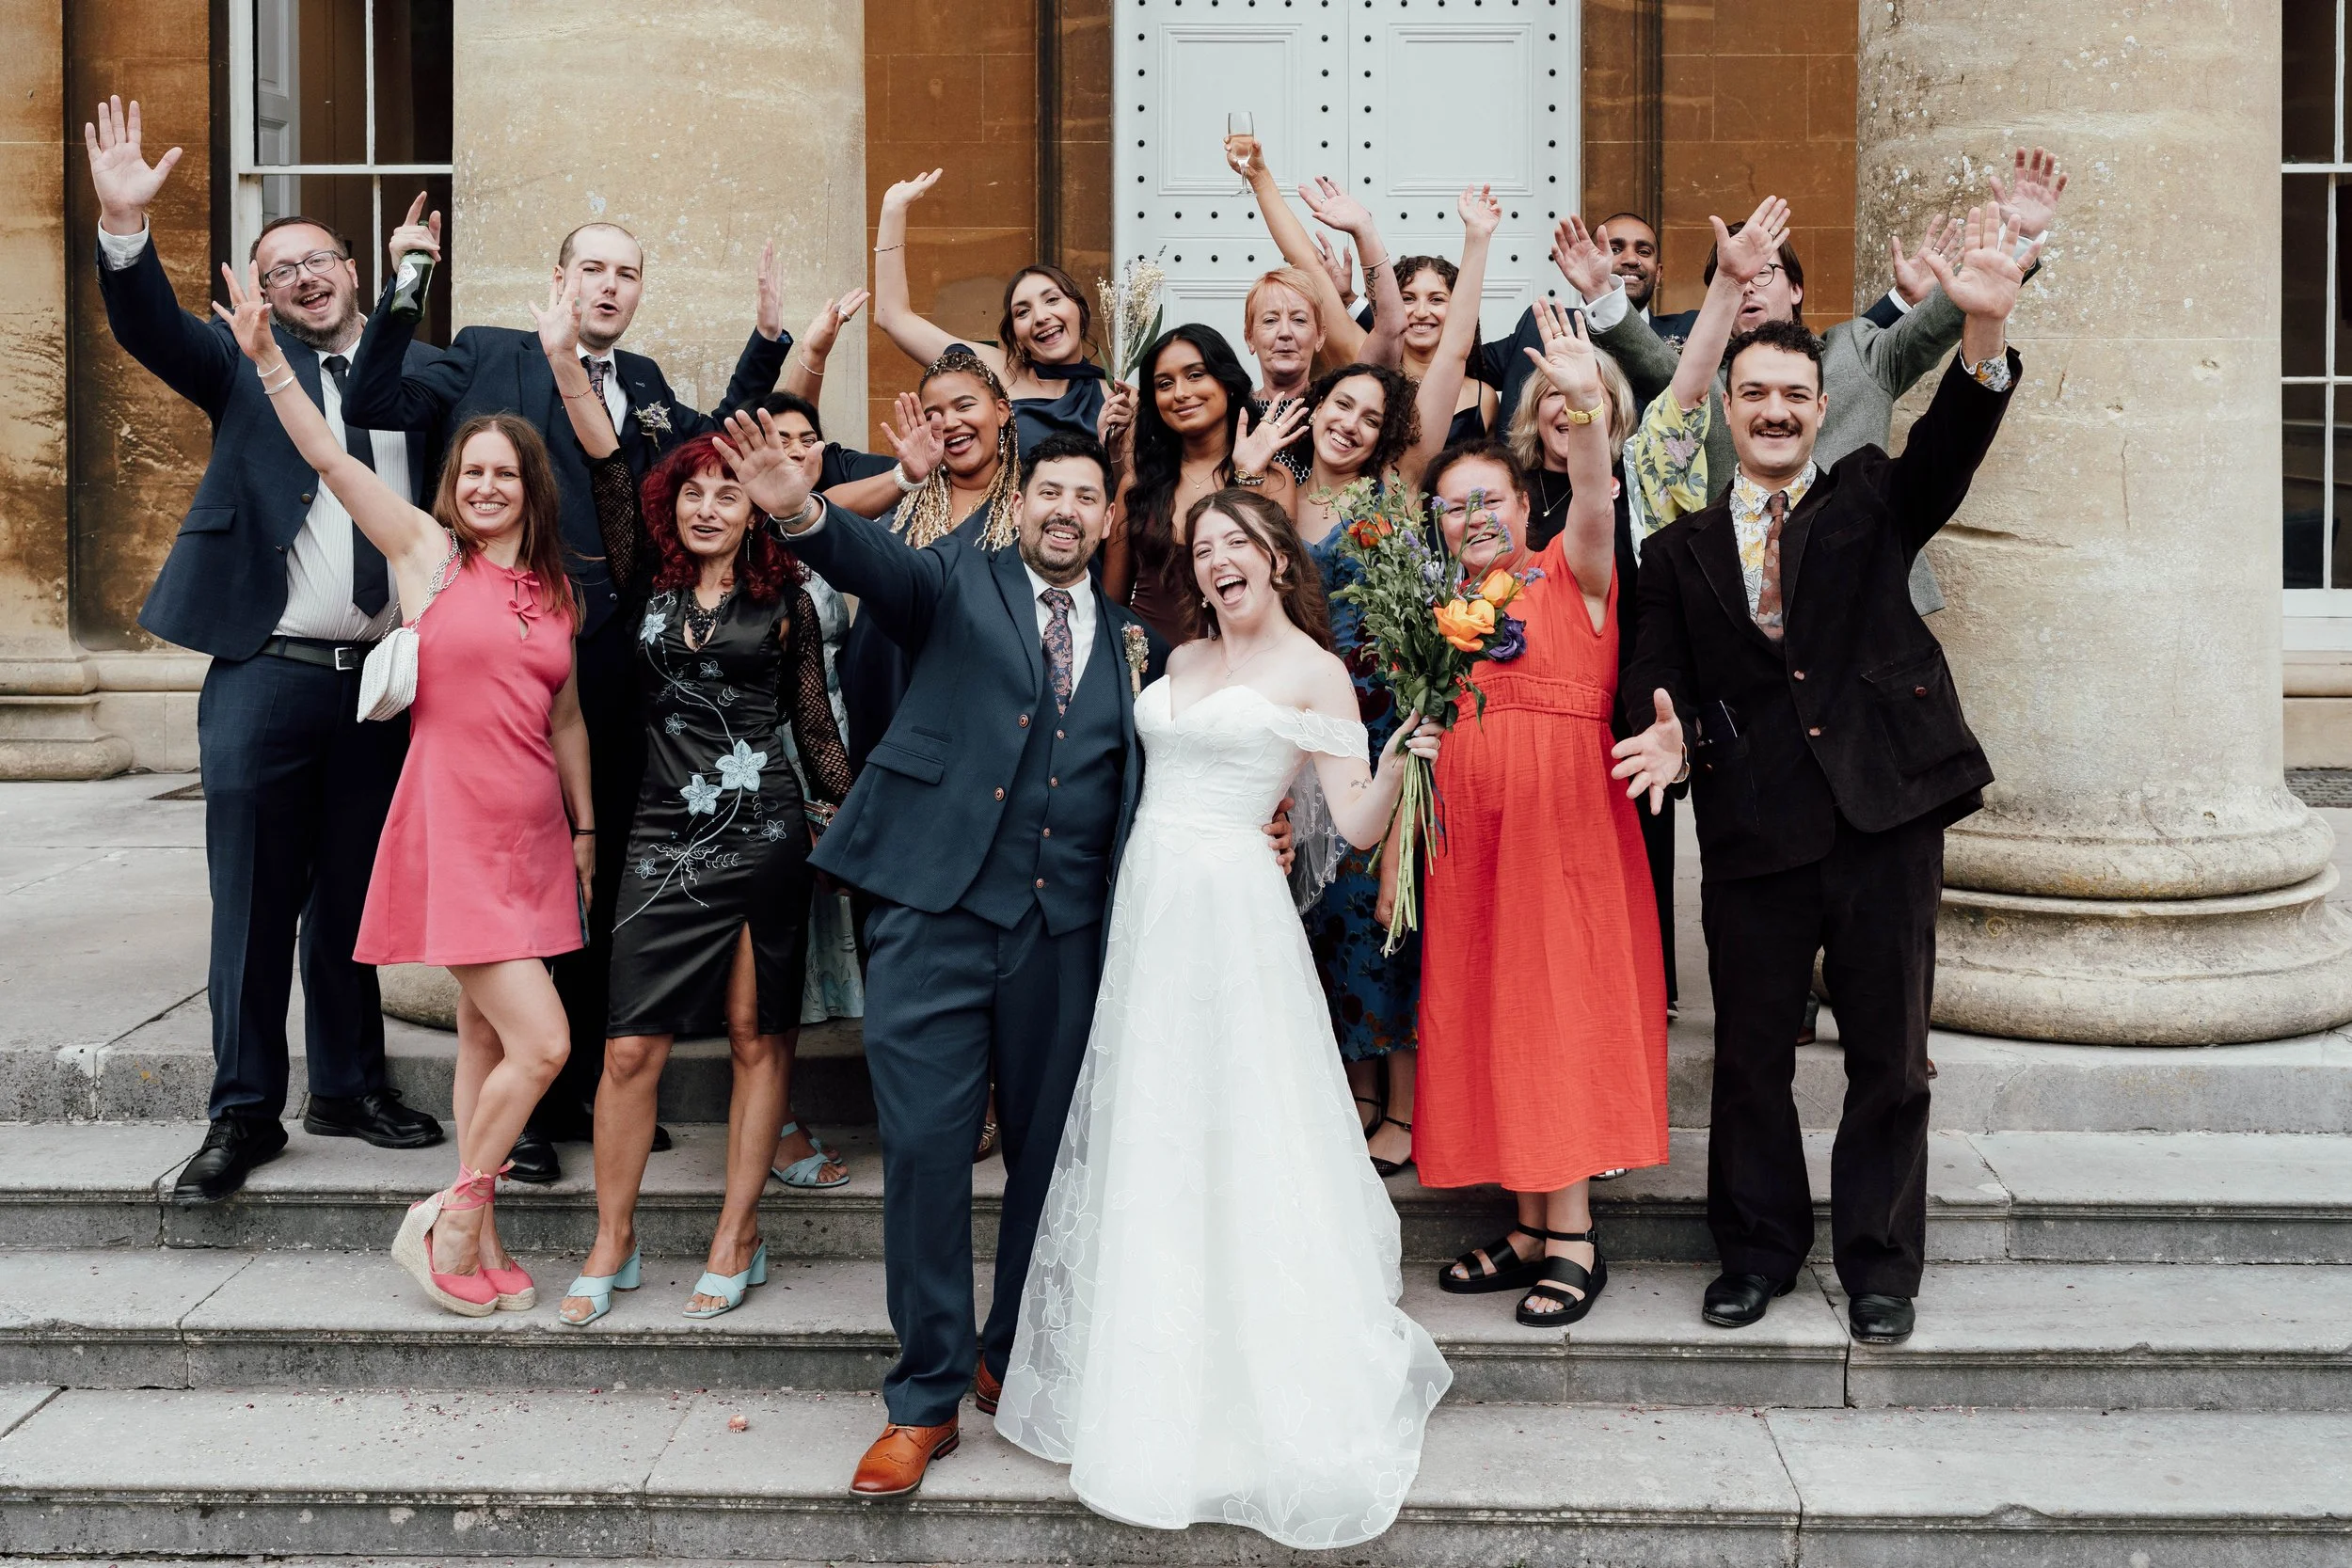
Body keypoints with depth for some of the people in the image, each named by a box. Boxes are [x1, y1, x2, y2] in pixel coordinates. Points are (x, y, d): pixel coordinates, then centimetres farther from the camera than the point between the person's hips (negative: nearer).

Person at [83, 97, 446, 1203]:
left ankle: (348, 1088, 26)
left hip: (382, 682, 2)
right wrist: (125, 227, -28)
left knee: (352, 897, 13)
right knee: (254, 902, 2)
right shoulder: (248, 361, 4)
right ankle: (244, 1114, 12)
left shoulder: (417, 372, 9)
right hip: (266, 676, -2)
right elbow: (150, 329, -13)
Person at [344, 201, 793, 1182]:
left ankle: (584, 1087, 25)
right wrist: (402, 288, -14)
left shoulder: (645, 385, 20)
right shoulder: (490, 355, 6)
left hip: (617, 653, 5)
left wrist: (768, 339, 10)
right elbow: (375, 400, -2)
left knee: (602, 879, 12)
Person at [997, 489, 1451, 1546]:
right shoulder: (1183, 657, 16)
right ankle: (1152, 1398, 25)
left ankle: (1274, 1401, 11)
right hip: (1144, 905, 6)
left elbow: (1357, 827, -7)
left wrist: (1399, 759, -21)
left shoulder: (1315, 672, -2)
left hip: (1229, 915, -6)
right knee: (1145, 1149, 11)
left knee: (1235, 1145, -3)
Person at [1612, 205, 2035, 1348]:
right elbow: (1658, 674, 5)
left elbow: (1954, 439, -9)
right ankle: (1758, 1250, 27)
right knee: (1750, 1052, 10)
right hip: (1751, 828, 1)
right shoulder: (1679, 549, 10)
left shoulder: (1871, 501, 8)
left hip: (1883, 812, 0)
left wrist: (1984, 329, -27)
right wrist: (1668, 736, -18)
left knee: (1889, 1054, 7)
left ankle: (1879, 1264, 22)